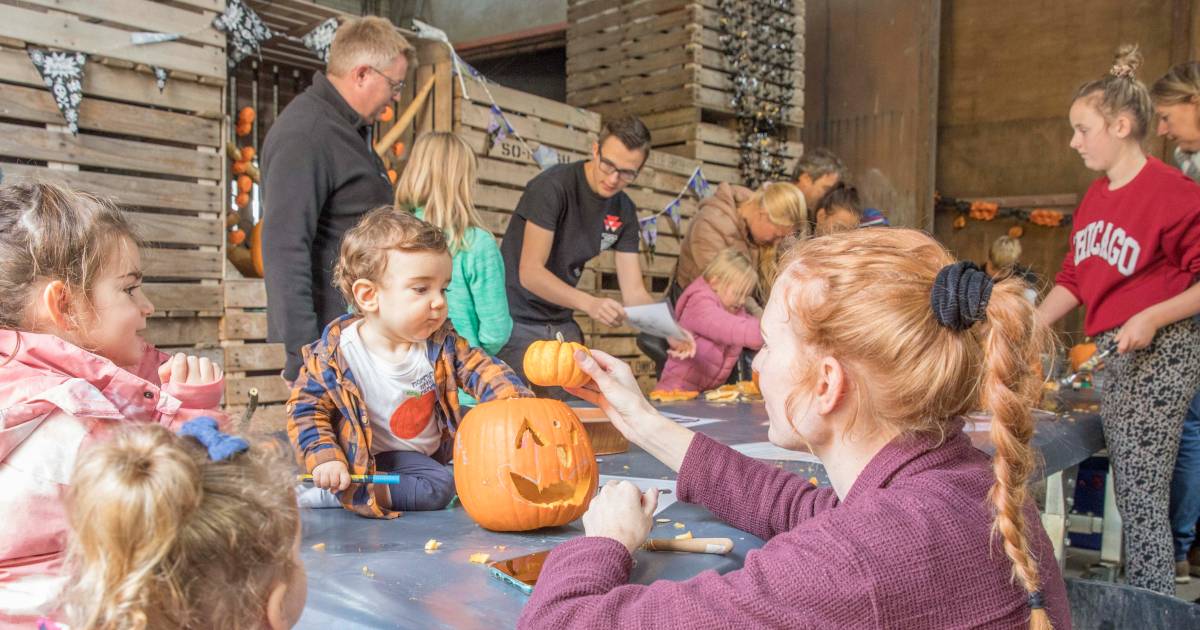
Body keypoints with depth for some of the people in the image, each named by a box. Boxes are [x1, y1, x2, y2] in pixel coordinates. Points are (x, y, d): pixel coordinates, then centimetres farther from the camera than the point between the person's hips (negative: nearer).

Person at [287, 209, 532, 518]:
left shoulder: (441, 342, -8)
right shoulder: (336, 353, -20)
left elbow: (483, 370, -11)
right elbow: (306, 408, -13)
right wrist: (325, 458, -27)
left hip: (436, 451, 6)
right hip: (380, 457, -5)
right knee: (437, 488, -26)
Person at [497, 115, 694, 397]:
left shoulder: (624, 211, 2)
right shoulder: (554, 186, -17)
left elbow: (633, 291, -1)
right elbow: (530, 272, -22)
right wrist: (589, 303, -36)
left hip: (561, 325, 6)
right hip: (517, 320, -6)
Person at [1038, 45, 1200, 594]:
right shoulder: (1095, 196, 10)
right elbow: (1073, 278, 15)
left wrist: (1152, 317, -23)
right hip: (1114, 357, 8)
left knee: (1141, 497, -5)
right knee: (1129, 492, 14)